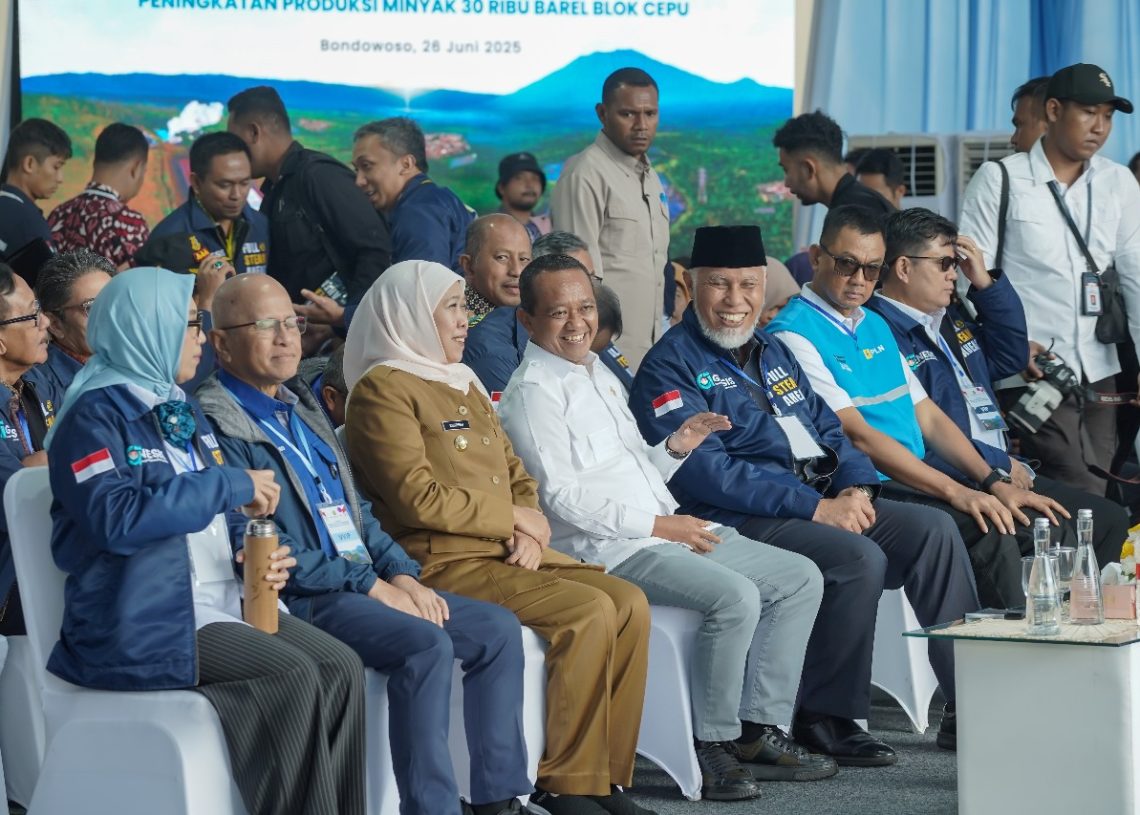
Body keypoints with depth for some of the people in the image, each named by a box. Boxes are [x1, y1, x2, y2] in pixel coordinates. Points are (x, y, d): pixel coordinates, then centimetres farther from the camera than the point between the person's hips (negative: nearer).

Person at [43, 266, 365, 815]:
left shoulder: (180, 413, 19)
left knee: (340, 667, -12)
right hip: (146, 623, -8)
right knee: (292, 676, -25)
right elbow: (116, 518, -26)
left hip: (222, 603, 8)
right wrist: (231, 486, -20)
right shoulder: (95, 417, -9)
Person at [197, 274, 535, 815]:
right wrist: (371, 586, -16)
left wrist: (401, 574, 4)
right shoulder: (220, 424, -9)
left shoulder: (301, 407, 21)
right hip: (298, 597, -9)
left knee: (498, 629, -3)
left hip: (362, 581, 9)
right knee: (427, 644, -30)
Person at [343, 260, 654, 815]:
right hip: (446, 562, -9)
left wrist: (530, 530, -1)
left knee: (629, 604, -10)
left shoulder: (464, 385, 23)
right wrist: (510, 517, -7)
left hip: (508, 554, 9)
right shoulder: (382, 390, -6)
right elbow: (417, 498, -16)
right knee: (588, 612, -24)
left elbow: (516, 475, 22)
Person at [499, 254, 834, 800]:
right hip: (607, 550, -10)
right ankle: (711, 745, -17)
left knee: (800, 578, 4)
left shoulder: (599, 375, 21)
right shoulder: (532, 394, -9)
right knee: (735, 596, -29)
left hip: (667, 530, 10)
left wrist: (674, 450, 5)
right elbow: (562, 496, -18)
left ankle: (758, 728, 0)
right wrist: (658, 525, -17)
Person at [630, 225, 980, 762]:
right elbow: (704, 471, -17)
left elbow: (827, 428, 21)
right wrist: (815, 508, -20)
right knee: (859, 557, -29)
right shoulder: (671, 367, -6)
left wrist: (856, 487, -3)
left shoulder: (772, 352, 21)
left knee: (933, 530, -7)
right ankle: (823, 719, -17)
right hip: (740, 520, -8)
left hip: (826, 503, 8)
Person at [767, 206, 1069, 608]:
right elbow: (857, 434, -17)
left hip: (917, 481, 9)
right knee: (991, 531, -28)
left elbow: (928, 417, 18)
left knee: (1054, 527, -7)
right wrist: (955, 492, -21)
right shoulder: (793, 334, -9)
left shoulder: (875, 326, 19)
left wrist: (995, 482, 3)